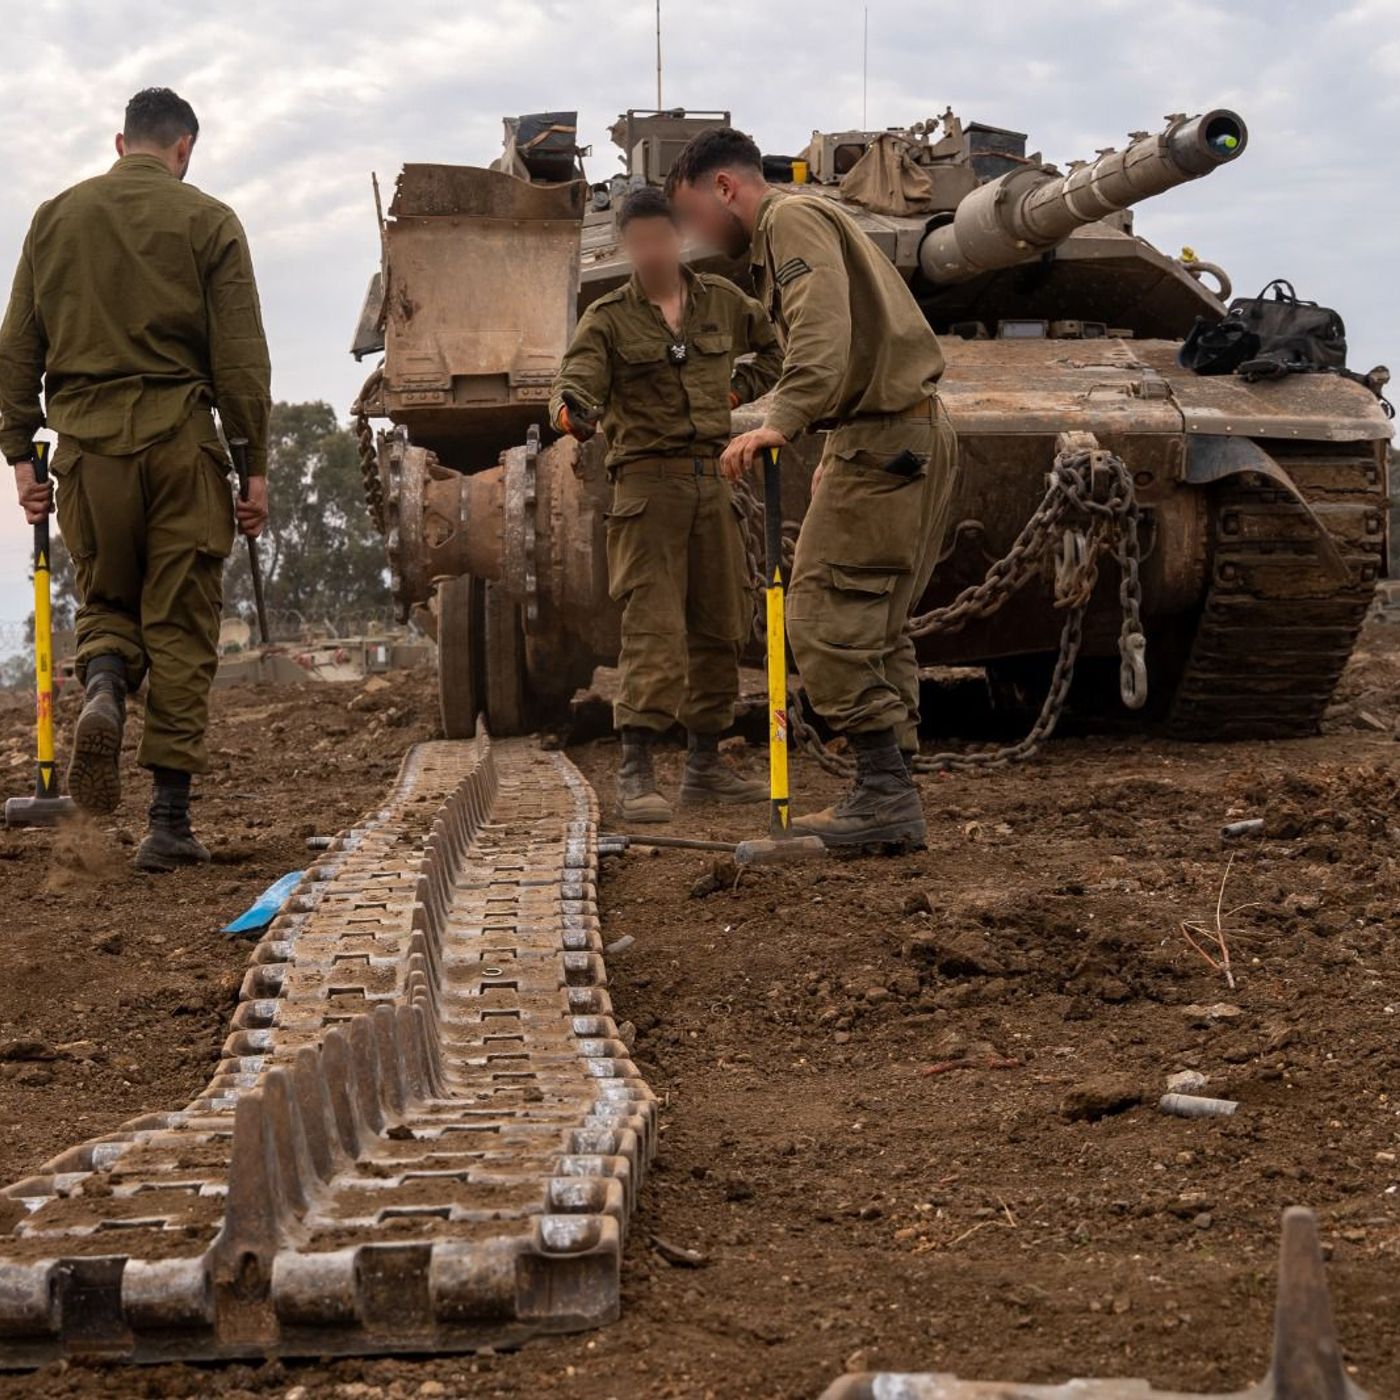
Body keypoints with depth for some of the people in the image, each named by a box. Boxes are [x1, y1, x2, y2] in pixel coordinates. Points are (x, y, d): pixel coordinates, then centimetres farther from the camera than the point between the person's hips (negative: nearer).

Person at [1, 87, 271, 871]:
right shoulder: (207, 221, 1)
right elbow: (241, 358, -3)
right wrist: (255, 464, 2)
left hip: (85, 443, 2)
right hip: (178, 438, -2)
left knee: (105, 597, 19)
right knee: (180, 627, 3)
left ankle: (103, 689, -15)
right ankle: (171, 822, 3)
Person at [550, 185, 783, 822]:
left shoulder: (720, 302, 10)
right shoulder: (608, 319, -2)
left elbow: (777, 344, 26)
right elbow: (577, 382, -15)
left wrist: (739, 388, 12)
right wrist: (573, 413, -38)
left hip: (711, 477, 5)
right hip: (648, 481, -5)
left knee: (719, 624, 9)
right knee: (653, 624, -14)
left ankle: (705, 764, 20)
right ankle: (635, 774, -16)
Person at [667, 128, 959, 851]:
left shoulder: (791, 218, -7)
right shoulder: (815, 219, 25)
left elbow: (822, 330, -24)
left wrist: (781, 422, -34)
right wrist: (835, 454, 24)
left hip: (880, 438, -11)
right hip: (912, 434, 11)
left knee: (825, 617, -11)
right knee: (873, 626, 12)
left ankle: (884, 793, -12)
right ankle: (888, 796, 14)